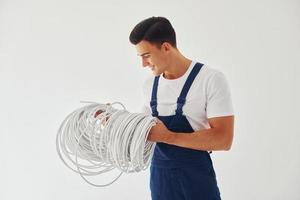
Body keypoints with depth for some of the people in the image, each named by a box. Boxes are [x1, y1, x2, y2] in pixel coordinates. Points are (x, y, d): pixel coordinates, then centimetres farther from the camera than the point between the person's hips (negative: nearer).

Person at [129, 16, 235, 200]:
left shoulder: (212, 79, -14)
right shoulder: (150, 85, 5)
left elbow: (223, 139, -20)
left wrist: (167, 136, -24)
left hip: (196, 179, -5)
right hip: (159, 176, 5)